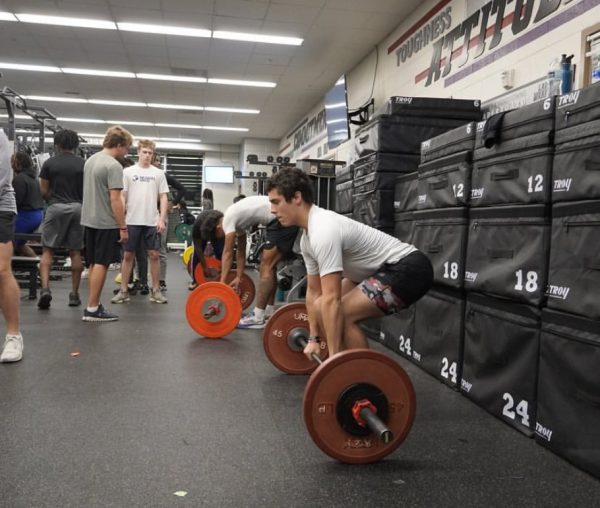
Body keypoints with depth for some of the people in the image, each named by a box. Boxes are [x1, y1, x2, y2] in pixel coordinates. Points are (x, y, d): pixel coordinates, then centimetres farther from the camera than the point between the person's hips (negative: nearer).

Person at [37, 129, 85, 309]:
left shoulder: (49, 163, 1)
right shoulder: (84, 164, 3)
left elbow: (44, 191, 2)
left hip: (56, 207, -1)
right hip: (77, 208, 2)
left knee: (47, 250, 3)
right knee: (75, 252, 5)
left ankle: (45, 288, -14)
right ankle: (74, 294, 9)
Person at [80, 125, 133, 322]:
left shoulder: (90, 160, 13)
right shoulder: (113, 166, -15)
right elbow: (115, 199, -20)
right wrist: (123, 227, -15)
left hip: (90, 220, 9)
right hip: (106, 223, -9)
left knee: (94, 264, 13)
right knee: (101, 264, -4)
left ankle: (95, 304, 19)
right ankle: (92, 309, -2)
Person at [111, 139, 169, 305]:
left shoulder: (158, 173, 6)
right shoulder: (128, 172, 4)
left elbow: (163, 198, 5)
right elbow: (122, 196, 3)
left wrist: (162, 219, -4)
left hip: (152, 222, 1)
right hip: (132, 221, 0)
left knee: (154, 255, 2)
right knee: (128, 255, 3)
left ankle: (156, 290, 11)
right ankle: (124, 291, 11)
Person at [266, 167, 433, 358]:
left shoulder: (323, 231, -28)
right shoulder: (308, 236, 5)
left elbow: (331, 300, -31)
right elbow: (314, 291, 14)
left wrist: (333, 358, -28)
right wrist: (313, 339, 18)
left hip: (409, 269, -11)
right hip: (384, 267, 11)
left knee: (342, 315, -23)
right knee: (322, 308, 11)